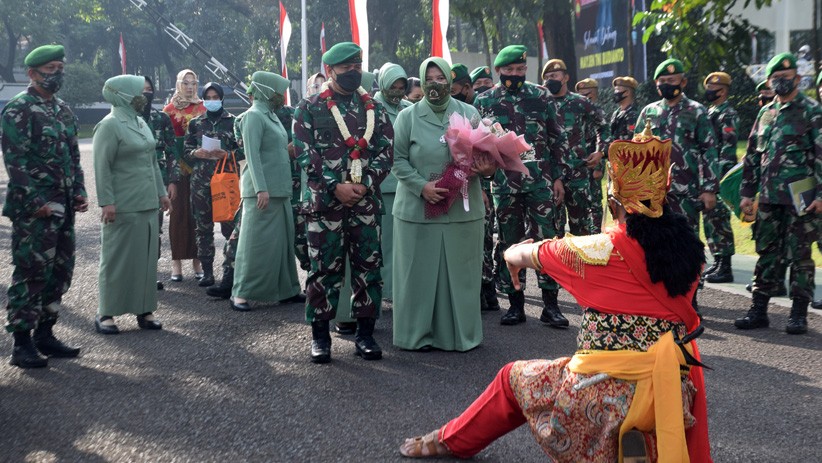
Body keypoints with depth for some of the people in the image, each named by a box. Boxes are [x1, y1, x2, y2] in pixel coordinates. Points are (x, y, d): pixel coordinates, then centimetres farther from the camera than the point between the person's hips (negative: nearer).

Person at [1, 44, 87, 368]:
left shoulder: (63, 110, 15)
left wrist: (79, 192, 9)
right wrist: (37, 202, -19)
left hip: (64, 208, 8)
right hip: (34, 209, -8)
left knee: (61, 271, 11)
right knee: (31, 273, -5)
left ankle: (45, 333, 22)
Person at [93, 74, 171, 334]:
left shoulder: (141, 123, 15)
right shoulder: (109, 126, -10)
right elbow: (101, 167, -14)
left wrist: (161, 192, 17)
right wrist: (106, 202, -18)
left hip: (148, 205, 8)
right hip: (122, 206, -8)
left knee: (147, 257, 9)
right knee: (117, 259, -2)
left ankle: (144, 309, 16)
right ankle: (106, 313, 7)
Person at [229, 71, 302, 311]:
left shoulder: (271, 115, 17)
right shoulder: (254, 115, -9)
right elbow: (252, 155, -16)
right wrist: (261, 189, -22)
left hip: (280, 190, 9)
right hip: (262, 191, -9)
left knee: (282, 240, 12)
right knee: (256, 242, -7)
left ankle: (284, 288, 20)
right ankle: (240, 293, -2)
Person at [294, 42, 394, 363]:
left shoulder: (375, 109, 11)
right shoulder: (309, 109, 3)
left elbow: (385, 152, 4)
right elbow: (306, 154, -6)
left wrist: (364, 184, -11)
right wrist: (336, 187, -15)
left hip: (367, 201, 3)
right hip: (325, 201, -2)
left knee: (368, 266, 5)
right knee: (324, 268, 2)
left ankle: (365, 332, 16)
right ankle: (320, 334, 13)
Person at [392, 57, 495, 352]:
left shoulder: (469, 115, 8)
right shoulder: (408, 117, 3)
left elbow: (486, 154, 11)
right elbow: (398, 160, -2)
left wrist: (487, 168, -12)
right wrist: (421, 186, -16)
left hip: (463, 209, 2)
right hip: (418, 209, -1)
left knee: (459, 271, 6)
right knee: (420, 272, 4)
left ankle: (459, 332, 18)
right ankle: (418, 333, 15)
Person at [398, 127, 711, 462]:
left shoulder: (601, 250, -9)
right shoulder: (690, 248, 1)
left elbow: (519, 255, 10)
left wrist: (513, 253, 34)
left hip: (606, 394, -2)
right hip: (673, 397, 2)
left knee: (513, 378, 21)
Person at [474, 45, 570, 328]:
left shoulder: (541, 97, 5)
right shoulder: (484, 101, 5)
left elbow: (558, 139, 7)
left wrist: (558, 177, 3)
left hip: (539, 182, 0)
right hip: (504, 184, 1)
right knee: (510, 243, 7)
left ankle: (550, 305, 6)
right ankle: (515, 304, 16)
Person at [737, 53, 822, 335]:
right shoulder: (765, 113, 14)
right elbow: (752, 155, 17)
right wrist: (747, 192, 12)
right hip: (769, 197, 5)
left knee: (799, 256, 1)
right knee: (766, 254, 9)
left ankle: (799, 314, 9)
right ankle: (759, 310, 16)